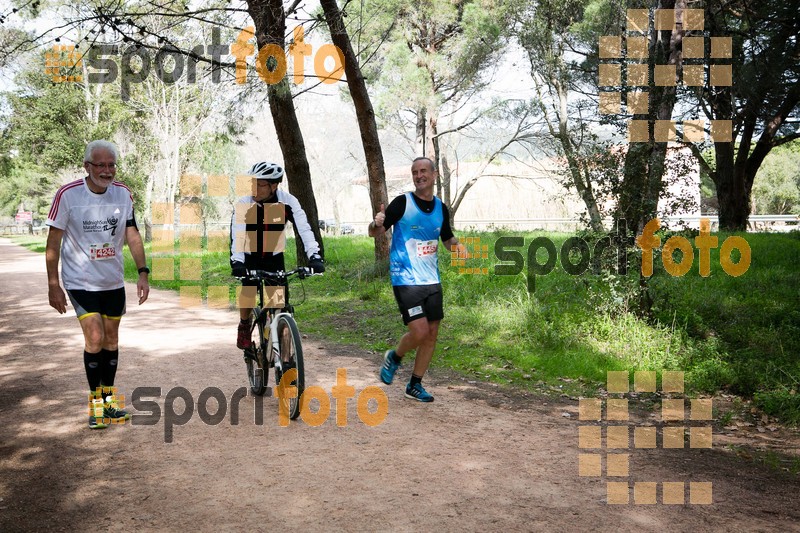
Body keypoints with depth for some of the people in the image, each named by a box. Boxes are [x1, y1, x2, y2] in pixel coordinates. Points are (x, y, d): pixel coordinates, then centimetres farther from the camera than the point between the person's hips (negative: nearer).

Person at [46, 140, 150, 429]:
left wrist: (143, 273, -7)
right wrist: (53, 285, -9)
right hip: (80, 281, -4)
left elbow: (132, 235, 3)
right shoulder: (67, 194, -13)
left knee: (111, 340, 11)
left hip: (113, 282, 4)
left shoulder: (123, 194, -2)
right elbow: (53, 242, -8)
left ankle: (108, 401, 25)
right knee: (95, 339, -11)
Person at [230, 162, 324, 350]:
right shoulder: (244, 204, -22)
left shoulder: (287, 202, -20)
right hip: (251, 258, -1)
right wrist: (237, 262, -46)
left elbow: (304, 228, -27)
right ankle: (244, 327, 10)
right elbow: (237, 234, -31)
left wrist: (315, 257, -40)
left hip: (274, 258, 1)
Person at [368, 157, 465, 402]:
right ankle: (394, 357, 17)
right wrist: (376, 223, -29)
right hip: (406, 280, -6)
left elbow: (447, 238, 22)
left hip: (432, 280, 6)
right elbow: (374, 233, -5)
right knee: (419, 332, -15)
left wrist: (457, 245, -2)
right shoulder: (402, 203, -8)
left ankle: (415, 385, 21)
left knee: (431, 335, 6)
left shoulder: (441, 208, 7)